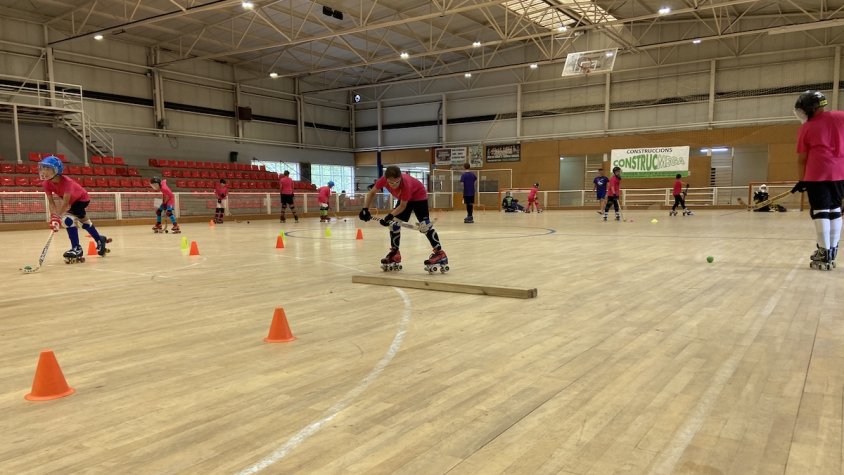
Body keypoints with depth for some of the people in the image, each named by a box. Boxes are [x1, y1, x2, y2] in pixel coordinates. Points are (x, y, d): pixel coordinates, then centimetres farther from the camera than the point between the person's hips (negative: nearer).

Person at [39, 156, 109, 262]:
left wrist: (57, 217, -46)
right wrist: (53, 216, -32)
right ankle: (100, 239, 42)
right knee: (82, 219, 20)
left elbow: (65, 202, -41)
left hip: (82, 198, -8)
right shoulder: (46, 183, -18)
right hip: (72, 200, 8)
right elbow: (51, 201, -18)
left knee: (68, 219, -25)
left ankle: (76, 248, -19)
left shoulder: (66, 182, -37)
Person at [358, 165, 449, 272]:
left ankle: (439, 253, -19)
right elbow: (372, 193, -9)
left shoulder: (406, 184, -40)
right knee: (394, 223, 2)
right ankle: (395, 253, 15)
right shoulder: (383, 180, -27)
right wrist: (365, 209, -16)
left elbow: (403, 206, -29)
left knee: (424, 224, -20)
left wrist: (390, 216, -36)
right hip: (404, 198, 6)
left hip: (418, 195, -6)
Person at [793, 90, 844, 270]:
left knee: (820, 212, -2)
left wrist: (801, 180, 11)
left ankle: (825, 255, -3)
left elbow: (802, 159, 3)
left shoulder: (805, 128, 1)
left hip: (817, 173, -4)